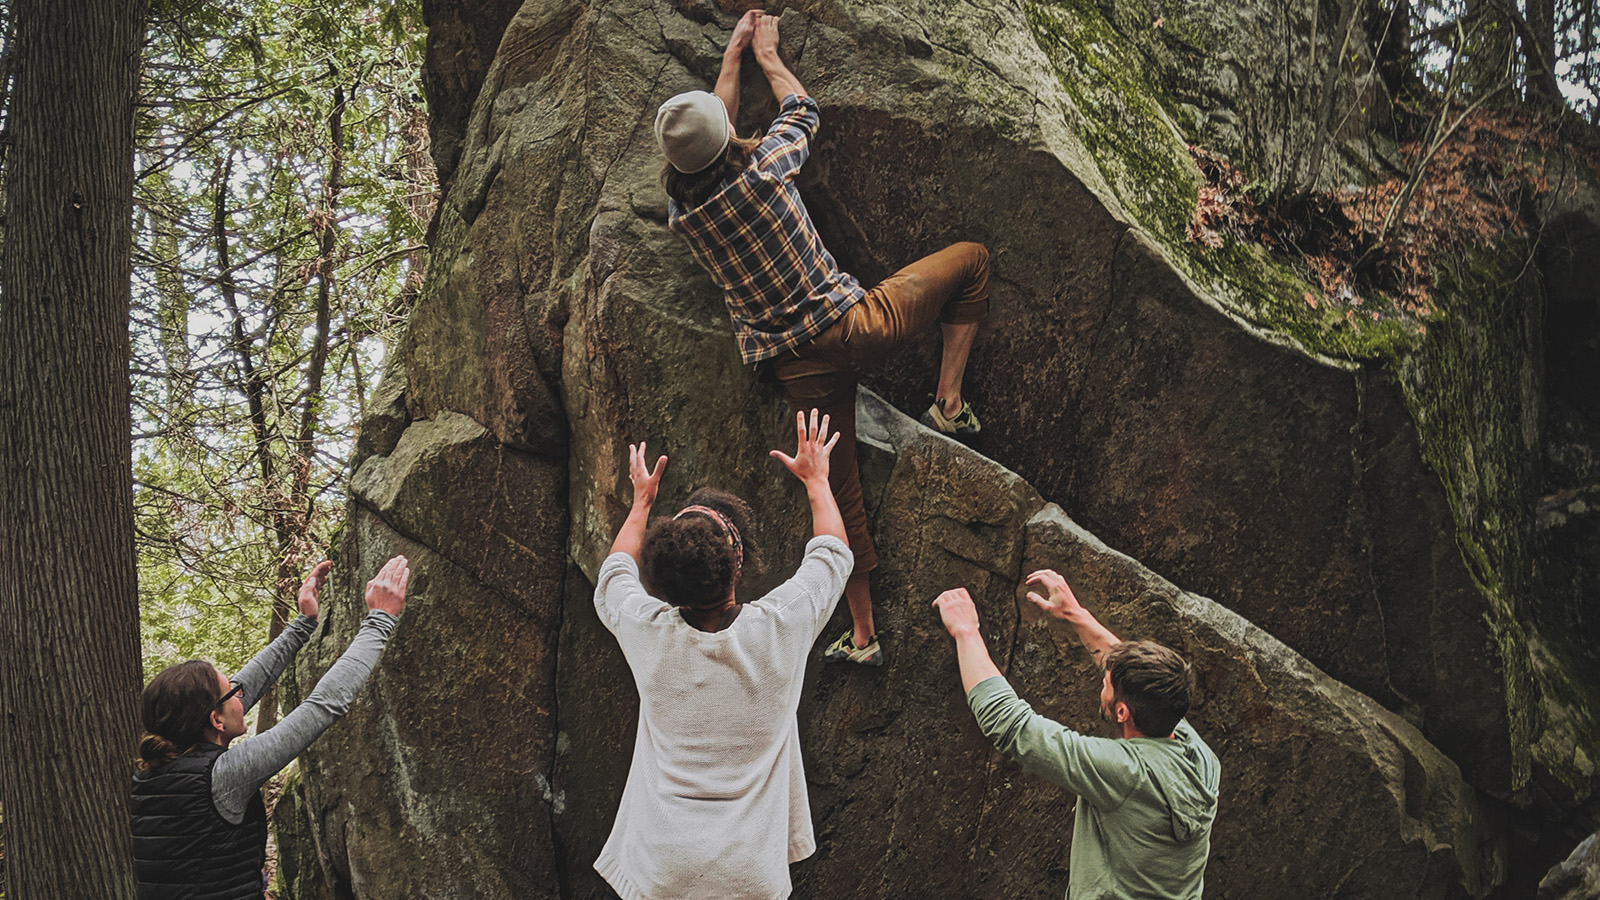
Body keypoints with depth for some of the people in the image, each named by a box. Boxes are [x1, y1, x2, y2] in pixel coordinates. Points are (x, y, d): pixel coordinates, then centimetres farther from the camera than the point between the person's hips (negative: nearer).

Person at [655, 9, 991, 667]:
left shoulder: (680, 211, 1)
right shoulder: (761, 169, -11)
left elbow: (714, 128, 21)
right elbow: (802, 111, 13)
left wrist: (733, 54, 30)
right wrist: (766, 55, 30)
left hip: (801, 370, 4)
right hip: (856, 325, -3)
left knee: (840, 491, 13)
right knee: (971, 259, 17)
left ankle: (863, 636, 17)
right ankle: (948, 403, 11)